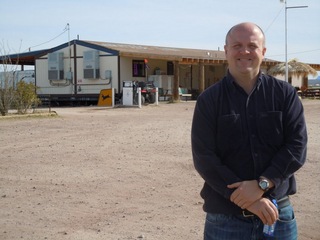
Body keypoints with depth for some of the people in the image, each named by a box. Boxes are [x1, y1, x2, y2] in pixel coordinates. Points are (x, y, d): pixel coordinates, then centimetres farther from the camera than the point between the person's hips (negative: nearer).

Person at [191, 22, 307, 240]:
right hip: (225, 217, -1)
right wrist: (247, 201, -16)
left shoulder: (285, 94, 3)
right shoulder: (209, 100, 0)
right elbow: (204, 158, -8)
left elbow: (297, 146, -5)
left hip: (278, 214, 1)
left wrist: (262, 185, -18)